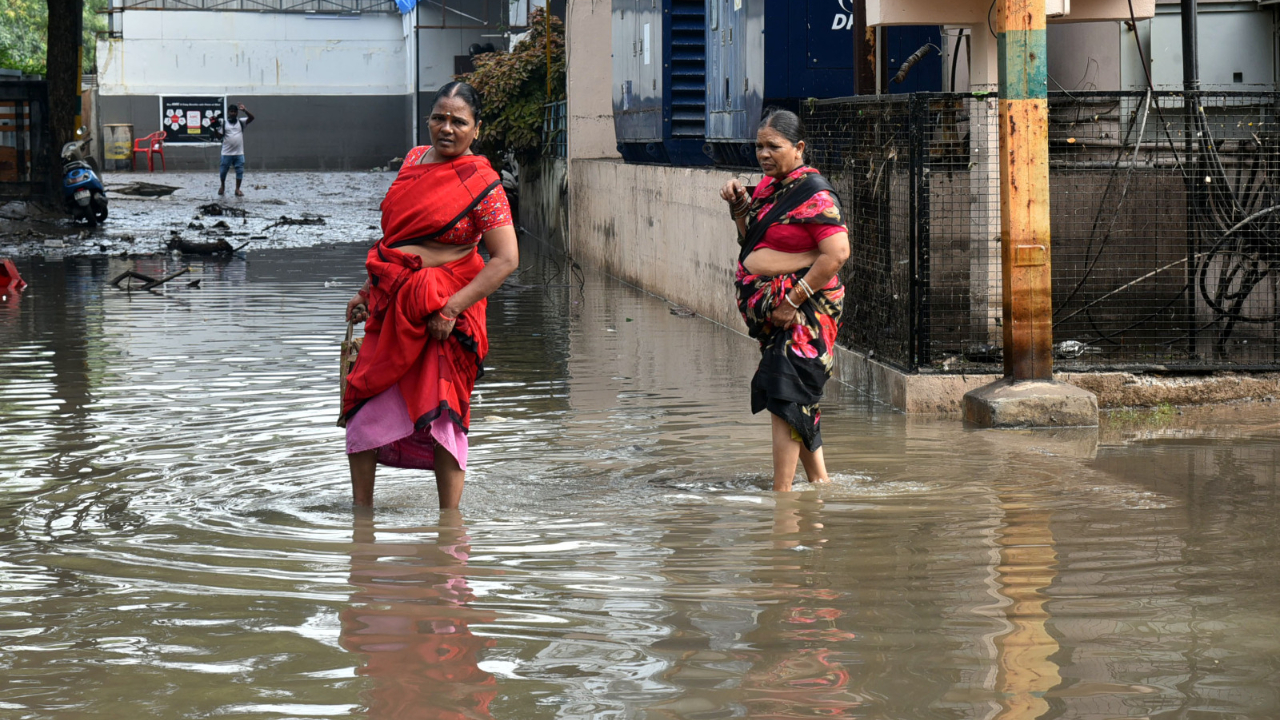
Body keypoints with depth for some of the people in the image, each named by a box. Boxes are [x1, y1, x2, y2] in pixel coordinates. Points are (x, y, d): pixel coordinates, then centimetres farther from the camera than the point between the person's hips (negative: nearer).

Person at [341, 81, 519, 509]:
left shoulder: (481, 185, -9)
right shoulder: (414, 161, 10)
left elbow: (506, 259, -15)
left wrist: (451, 308, -20)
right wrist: (368, 291, 18)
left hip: (442, 315, -6)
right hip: (390, 307, 6)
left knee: (442, 414, -3)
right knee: (361, 409, 5)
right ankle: (361, 512, 18)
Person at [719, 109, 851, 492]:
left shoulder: (813, 193, -15)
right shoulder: (769, 186, 12)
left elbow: (837, 252, -23)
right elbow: (750, 242, 23)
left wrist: (793, 300, -22)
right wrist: (740, 205, 4)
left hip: (803, 311, -9)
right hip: (770, 309, 9)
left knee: (784, 395, -11)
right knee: (798, 400, 15)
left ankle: (781, 493, -9)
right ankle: (819, 481, 26)